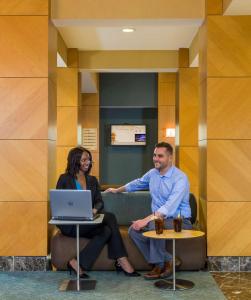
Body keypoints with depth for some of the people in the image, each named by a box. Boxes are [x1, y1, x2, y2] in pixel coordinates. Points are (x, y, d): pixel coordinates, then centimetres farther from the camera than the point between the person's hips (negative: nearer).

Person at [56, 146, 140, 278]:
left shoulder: (92, 180, 18)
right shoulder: (65, 179, 4)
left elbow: (99, 201, 9)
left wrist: (95, 209, -15)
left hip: (89, 222, 5)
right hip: (70, 223, -5)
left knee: (107, 230, -30)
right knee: (110, 217, -26)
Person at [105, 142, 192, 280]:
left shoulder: (180, 178, -17)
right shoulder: (152, 173, 6)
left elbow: (170, 207, -29)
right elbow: (137, 183, 29)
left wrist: (147, 220, -35)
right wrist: (117, 190, 39)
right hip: (159, 219, 7)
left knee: (154, 225, -35)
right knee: (133, 230, -15)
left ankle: (160, 265, -11)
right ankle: (168, 260, -9)